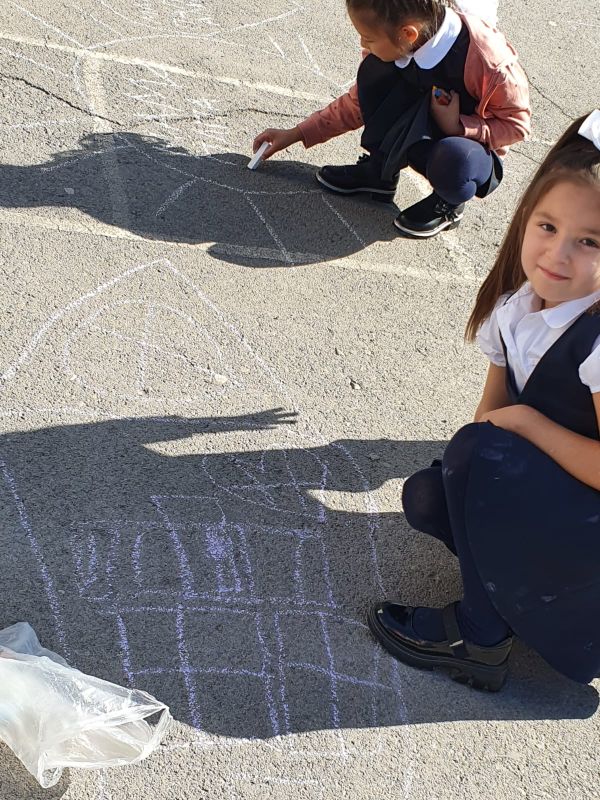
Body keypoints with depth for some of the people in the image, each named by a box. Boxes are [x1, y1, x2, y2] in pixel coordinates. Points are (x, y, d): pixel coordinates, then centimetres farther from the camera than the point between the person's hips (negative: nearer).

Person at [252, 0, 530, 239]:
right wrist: (296, 134, 1)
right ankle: (379, 172, -1)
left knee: (454, 161, -42)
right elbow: (361, 100, 1)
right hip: (425, 130, 5)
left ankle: (449, 202, -5)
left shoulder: (487, 58, -32)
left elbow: (517, 124, -17)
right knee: (374, 70, -19)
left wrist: (458, 126, -31)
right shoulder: (397, 43, -15)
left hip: (474, 143, -5)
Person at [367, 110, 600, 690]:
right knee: (426, 497, -6)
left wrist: (525, 421, -20)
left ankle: (481, 633, -11)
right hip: (547, 490, 8)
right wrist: (463, 471, -13)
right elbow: (492, 408, 4)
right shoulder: (514, 306, -5)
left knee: (478, 454, -25)